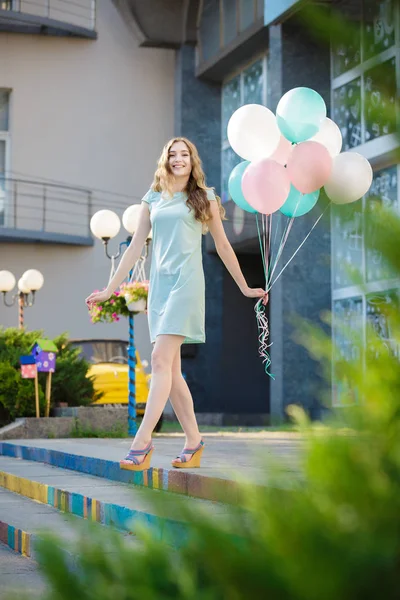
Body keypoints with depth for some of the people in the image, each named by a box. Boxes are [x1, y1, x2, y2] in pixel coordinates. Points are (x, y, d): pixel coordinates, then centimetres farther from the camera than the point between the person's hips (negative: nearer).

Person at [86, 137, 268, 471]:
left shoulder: (204, 198, 8)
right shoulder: (153, 199, 16)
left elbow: (223, 246, 13)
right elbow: (135, 247, 16)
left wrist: (245, 288, 14)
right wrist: (110, 289, 14)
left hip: (186, 281, -5)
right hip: (159, 282, 5)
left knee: (161, 360, -17)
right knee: (171, 369, 3)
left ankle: (142, 442, -22)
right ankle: (194, 441, 11)